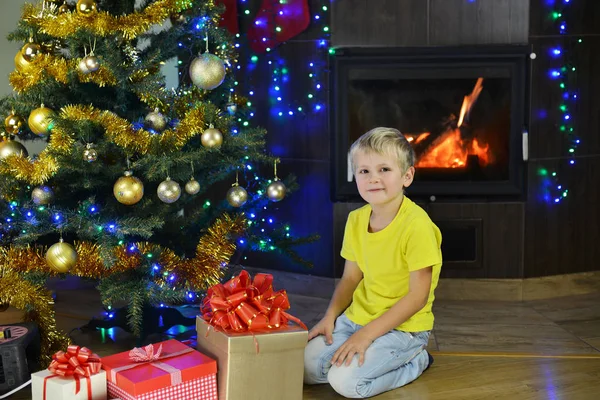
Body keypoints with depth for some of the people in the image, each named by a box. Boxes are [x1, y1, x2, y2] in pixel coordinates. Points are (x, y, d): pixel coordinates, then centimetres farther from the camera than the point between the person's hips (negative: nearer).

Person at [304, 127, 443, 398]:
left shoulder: (416, 225, -21)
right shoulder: (356, 219, 0)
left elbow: (418, 296, -19)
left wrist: (367, 334, -21)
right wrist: (330, 316, -6)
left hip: (403, 326, -6)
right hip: (356, 318, 6)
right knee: (306, 368, -6)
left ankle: (415, 362, 2)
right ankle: (373, 355, 13)